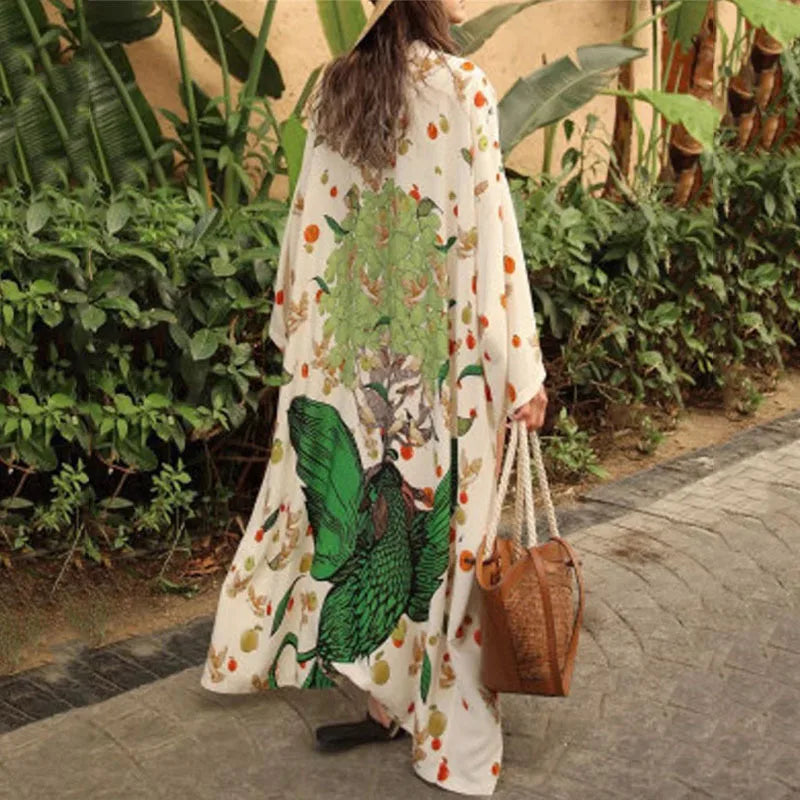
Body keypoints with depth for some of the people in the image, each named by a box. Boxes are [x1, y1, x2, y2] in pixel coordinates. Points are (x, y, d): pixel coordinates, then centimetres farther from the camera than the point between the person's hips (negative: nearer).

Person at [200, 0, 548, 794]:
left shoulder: (335, 86, 5)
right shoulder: (462, 86, -9)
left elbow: (311, 218, 8)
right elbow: (490, 231, -12)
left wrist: (295, 323, 18)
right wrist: (523, 369, -9)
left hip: (351, 349, 5)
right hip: (440, 358, -5)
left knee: (353, 501, 13)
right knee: (436, 519, 6)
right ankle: (434, 714, 20)